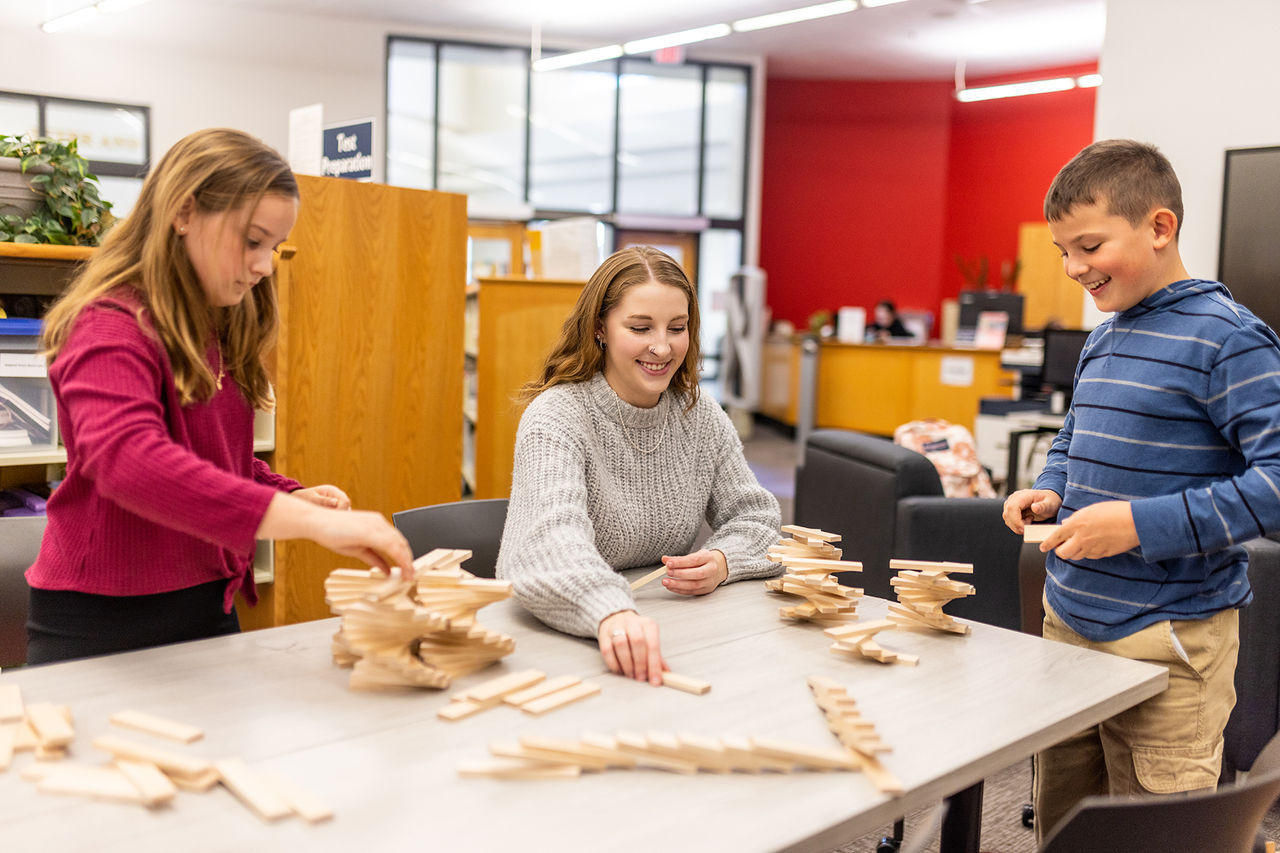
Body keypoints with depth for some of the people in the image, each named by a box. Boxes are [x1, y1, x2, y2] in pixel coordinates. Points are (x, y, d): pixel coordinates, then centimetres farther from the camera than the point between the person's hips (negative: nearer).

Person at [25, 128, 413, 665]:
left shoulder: (218, 330, 11)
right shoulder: (111, 329, -17)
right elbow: (126, 459, -36)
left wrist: (291, 497, -1)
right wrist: (312, 522, -44)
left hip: (207, 611, 8)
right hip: (106, 622, -8)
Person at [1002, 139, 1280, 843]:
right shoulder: (1103, 338, 11)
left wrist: (1143, 523, -24)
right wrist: (1049, 492, 4)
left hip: (1166, 641, -7)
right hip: (1067, 623, 8)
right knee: (1059, 823, 18)